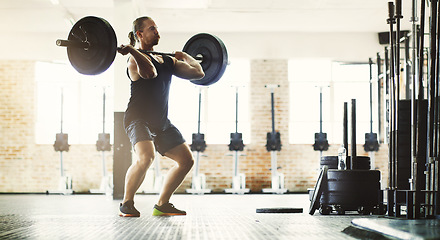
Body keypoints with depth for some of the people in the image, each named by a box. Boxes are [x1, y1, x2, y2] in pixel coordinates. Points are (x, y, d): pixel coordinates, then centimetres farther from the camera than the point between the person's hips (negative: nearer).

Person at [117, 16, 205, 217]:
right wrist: (131, 50, -30)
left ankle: (162, 205, 14)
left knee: (186, 160, 6)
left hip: (161, 121, 8)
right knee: (146, 156, -31)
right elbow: (150, 72, -33)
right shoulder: (136, 58, -9)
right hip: (139, 118, -8)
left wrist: (185, 57, 26)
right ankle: (126, 204, -12)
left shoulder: (168, 61, 15)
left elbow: (198, 73, 13)